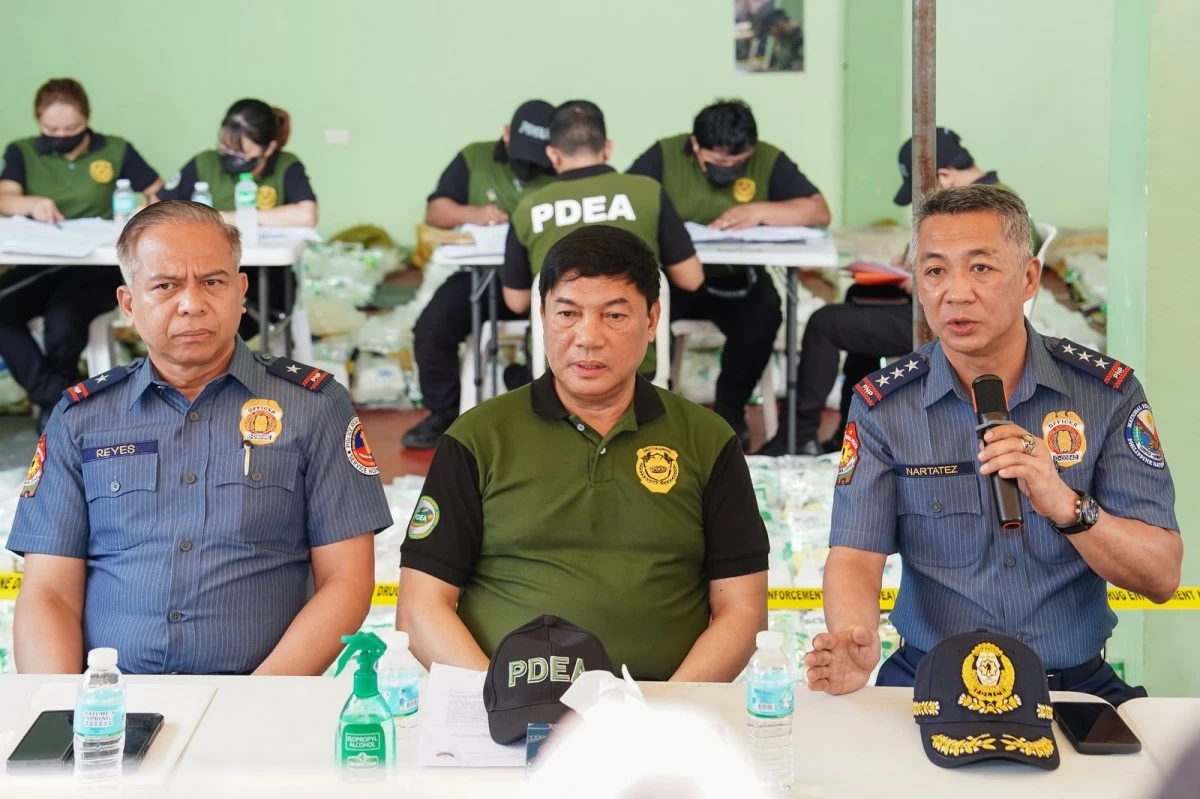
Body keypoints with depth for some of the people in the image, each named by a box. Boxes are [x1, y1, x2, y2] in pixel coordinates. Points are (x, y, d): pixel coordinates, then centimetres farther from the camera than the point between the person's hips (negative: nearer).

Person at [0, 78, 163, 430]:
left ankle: (57, 403, -8)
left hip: (99, 265, -2)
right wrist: (33, 203, -27)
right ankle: (58, 398, -19)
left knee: (62, 318, -33)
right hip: (40, 262, 2)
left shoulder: (116, 150, 10)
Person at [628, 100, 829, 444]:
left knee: (763, 317, -30)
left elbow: (819, 211, -8)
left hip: (735, 278, 1)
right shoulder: (663, 156, -5)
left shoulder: (769, 160, -3)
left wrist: (761, 211, -22)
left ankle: (730, 408, -2)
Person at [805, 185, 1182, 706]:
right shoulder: (882, 405, 1)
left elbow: (1162, 578, -3)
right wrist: (854, 643, -29)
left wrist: (1067, 505, -22)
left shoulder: (1108, 393, 0)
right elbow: (855, 557, -6)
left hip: (1078, 683, 0)